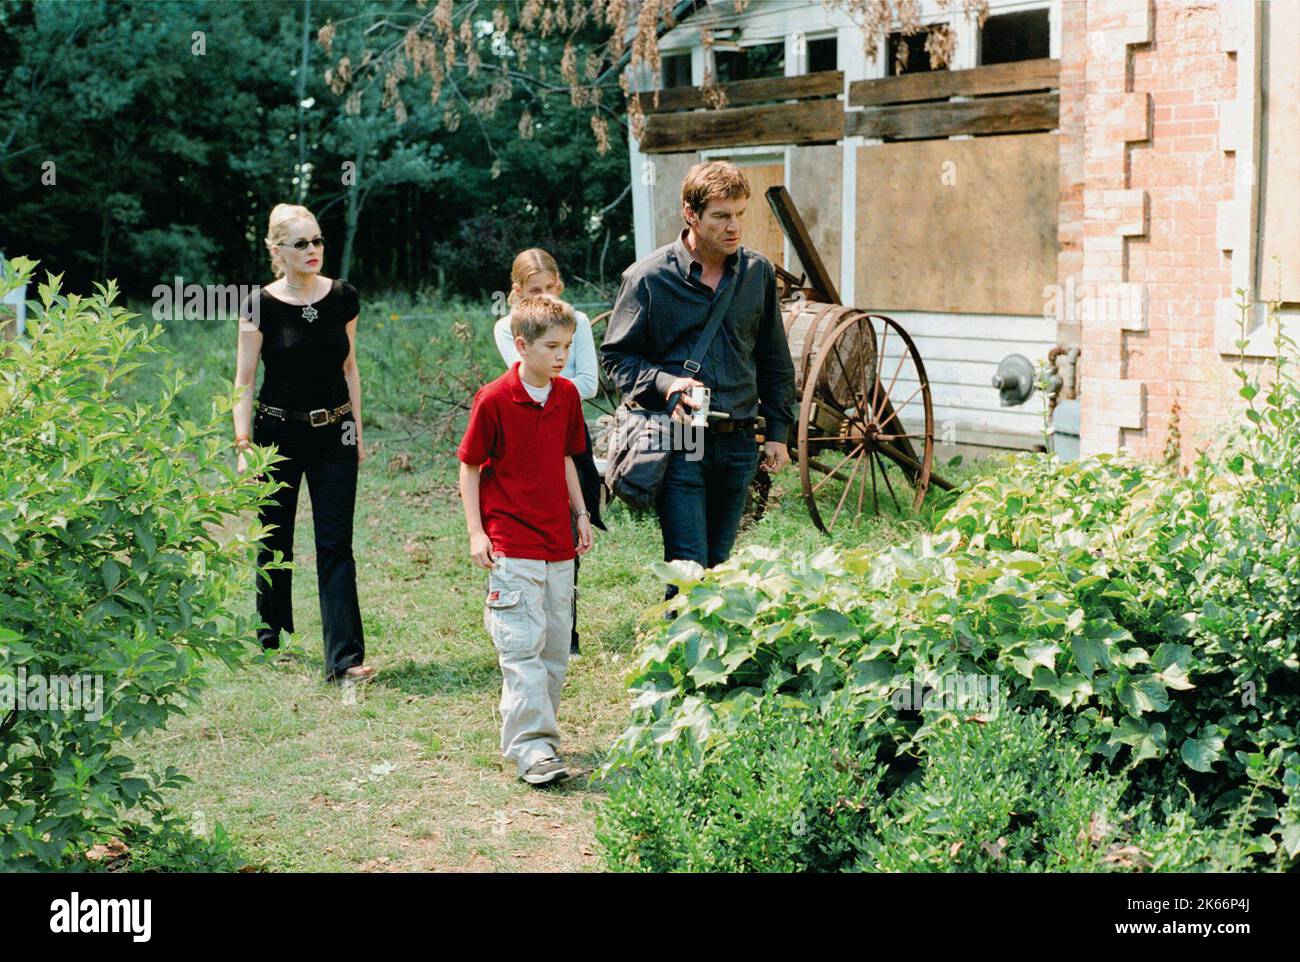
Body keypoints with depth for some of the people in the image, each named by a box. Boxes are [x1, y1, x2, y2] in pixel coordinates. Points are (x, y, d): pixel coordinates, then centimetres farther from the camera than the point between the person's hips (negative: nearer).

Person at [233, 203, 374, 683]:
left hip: (333, 434, 2)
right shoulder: (261, 304, -7)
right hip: (277, 433, -1)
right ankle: (269, 636, 30)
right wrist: (243, 445, -11)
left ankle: (344, 657, -8)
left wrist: (357, 432, 10)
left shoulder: (343, 297, 1)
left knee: (336, 546, -5)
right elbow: (243, 382, -5)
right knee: (274, 542, 11)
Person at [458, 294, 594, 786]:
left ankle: (539, 728, 25)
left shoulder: (567, 395, 7)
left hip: (559, 541, 7)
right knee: (523, 645, -11)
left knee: (556, 644, 12)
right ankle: (532, 749, -12)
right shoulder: (494, 400, -11)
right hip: (512, 544, -7)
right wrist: (476, 532, -9)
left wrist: (581, 513, 16)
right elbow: (469, 466, -5)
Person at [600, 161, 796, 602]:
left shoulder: (758, 272, 7)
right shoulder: (648, 277, -6)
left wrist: (778, 432, 12)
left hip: (737, 444, 4)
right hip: (679, 444, -4)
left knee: (717, 565, 12)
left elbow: (774, 360, 16)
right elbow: (616, 355, 1)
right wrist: (666, 384, -16)